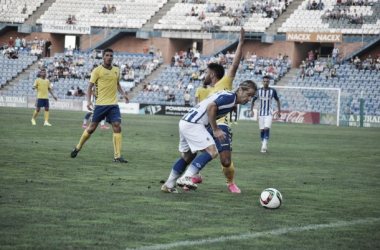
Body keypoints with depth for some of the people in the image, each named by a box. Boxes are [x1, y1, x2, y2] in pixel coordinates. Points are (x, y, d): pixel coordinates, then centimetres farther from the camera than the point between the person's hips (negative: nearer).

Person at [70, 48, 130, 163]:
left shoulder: (116, 70, 11)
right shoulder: (97, 70, -4)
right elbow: (90, 86, -3)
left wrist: (123, 94, 10)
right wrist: (89, 101, -14)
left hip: (113, 104, 3)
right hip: (100, 104, -3)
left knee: (117, 127, -9)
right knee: (92, 127, 3)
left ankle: (117, 156, -8)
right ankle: (78, 147, 24)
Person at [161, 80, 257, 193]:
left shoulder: (226, 95, 18)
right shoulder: (230, 97, -12)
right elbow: (211, 107, -23)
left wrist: (215, 128, 15)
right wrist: (215, 130, -17)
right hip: (193, 124, -10)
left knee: (188, 156, 22)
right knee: (212, 151, -18)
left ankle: (168, 185, 29)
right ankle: (186, 178, -23)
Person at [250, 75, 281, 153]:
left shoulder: (273, 91, -6)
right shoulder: (258, 91, -2)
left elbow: (277, 100, 8)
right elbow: (253, 100, 12)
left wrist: (279, 111, 6)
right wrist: (251, 110, 4)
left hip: (269, 113, -2)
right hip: (261, 113, 2)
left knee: (267, 128, -17)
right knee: (262, 130, 4)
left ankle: (264, 147, -20)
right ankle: (263, 146, 18)